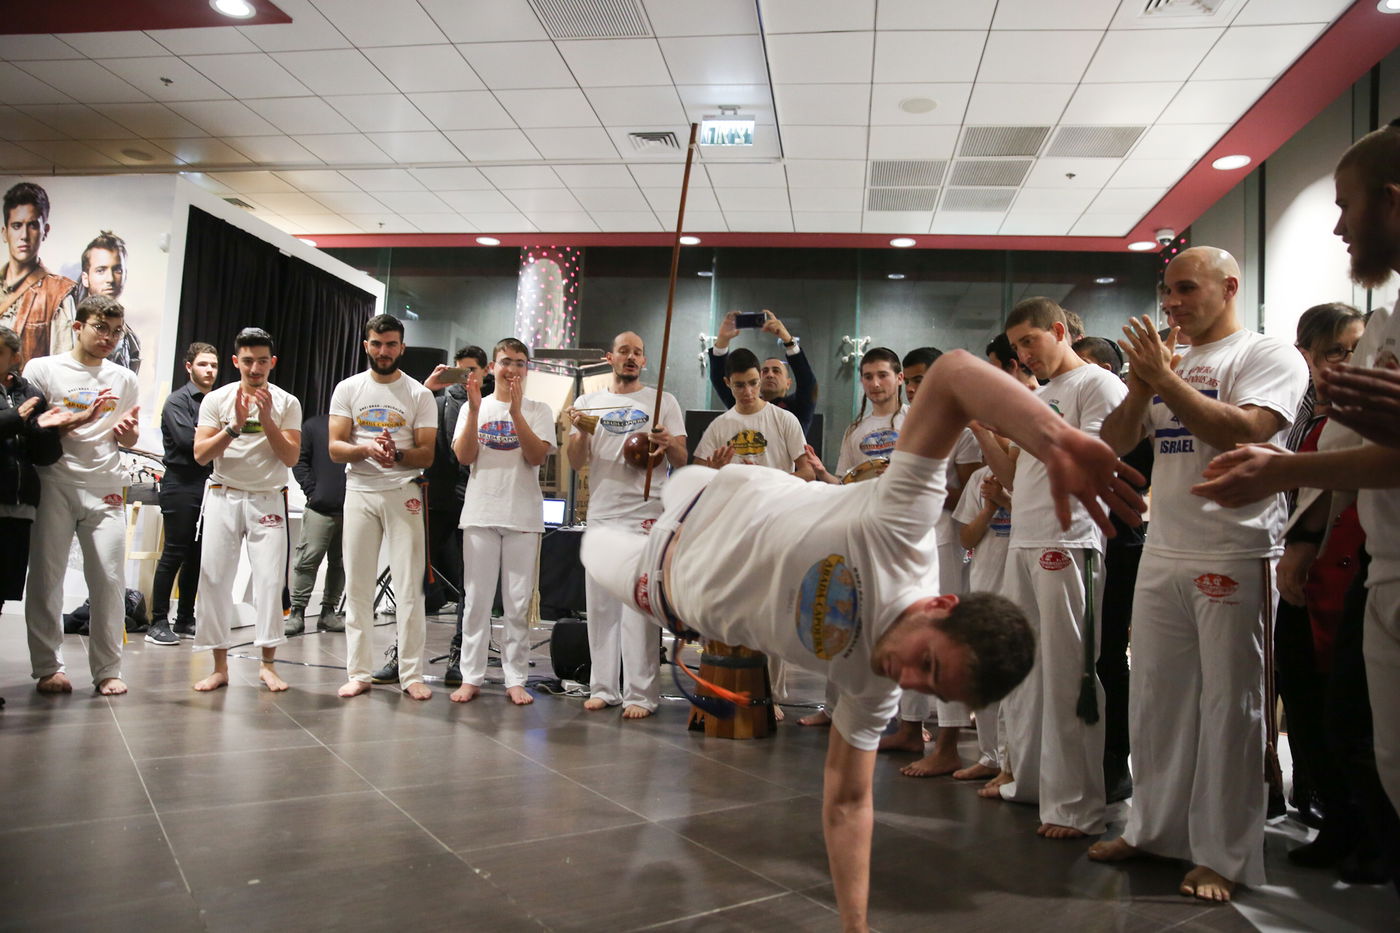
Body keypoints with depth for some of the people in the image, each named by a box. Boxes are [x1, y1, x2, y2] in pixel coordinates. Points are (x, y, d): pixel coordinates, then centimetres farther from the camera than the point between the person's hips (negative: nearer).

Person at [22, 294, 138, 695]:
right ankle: (48, 667, 11)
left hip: (105, 489, 2)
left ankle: (107, 670, 4)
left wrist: (127, 430, -4)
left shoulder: (124, 379, 14)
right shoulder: (42, 369, 4)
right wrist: (81, 418, -15)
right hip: (54, 485, -2)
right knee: (46, 577, 1)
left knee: (110, 579, -3)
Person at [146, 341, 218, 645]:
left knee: (197, 557, 9)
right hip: (181, 486, -5)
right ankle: (158, 622, 2)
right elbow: (187, 440, -14)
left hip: (208, 487, 6)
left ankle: (185, 620, 17)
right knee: (174, 554, -4)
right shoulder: (177, 401, -2)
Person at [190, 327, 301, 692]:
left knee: (270, 578, -7)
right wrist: (235, 426, -16)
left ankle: (268, 663, 2)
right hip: (223, 496, 1)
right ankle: (220, 666, 7)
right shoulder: (216, 399, 4)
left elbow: (291, 457, -5)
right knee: (215, 577, -1)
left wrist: (266, 419, -15)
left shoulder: (286, 403, 2)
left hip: (268, 500, -1)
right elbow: (200, 454, -3)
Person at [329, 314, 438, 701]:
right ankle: (359, 673, 12)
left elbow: (426, 454, 0)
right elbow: (335, 448, 0)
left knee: (409, 585, -4)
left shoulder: (419, 394, 3)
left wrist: (398, 455, -20)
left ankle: (412, 674, 2)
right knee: (357, 585, 4)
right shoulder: (348, 389, 7)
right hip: (360, 492, 2)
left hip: (403, 494, -1)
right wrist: (367, 449, -20)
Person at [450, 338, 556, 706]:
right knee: (477, 599, 3)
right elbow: (464, 457, -1)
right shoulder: (474, 407, 11)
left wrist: (516, 411, -15)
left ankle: (516, 679, 7)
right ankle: (471, 677, 9)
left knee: (519, 603, 1)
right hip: (480, 513, 1)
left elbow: (537, 457, -7)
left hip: (523, 516, -1)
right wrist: (474, 410, -11)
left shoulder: (538, 410, 8)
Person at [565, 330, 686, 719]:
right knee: (599, 605, 7)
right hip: (600, 515, 4)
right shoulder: (588, 403, 13)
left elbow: (682, 461, 5)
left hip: (644, 516, -3)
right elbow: (575, 463, 10)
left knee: (639, 607, -6)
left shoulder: (663, 402, 6)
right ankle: (603, 687, 16)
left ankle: (641, 694, -2)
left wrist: (669, 443, -17)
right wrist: (580, 431, -10)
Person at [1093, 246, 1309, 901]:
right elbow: (1113, 444, 11)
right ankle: (1153, 827, 22)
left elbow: (1241, 432, -19)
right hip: (1161, 554, 6)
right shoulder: (1166, 362, 16)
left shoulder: (1269, 356, -2)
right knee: (1154, 697, 9)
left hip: (1234, 558, -6)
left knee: (1228, 705, 1)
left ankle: (1223, 855, 11)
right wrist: (1141, 387, -5)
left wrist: (1164, 378, -16)